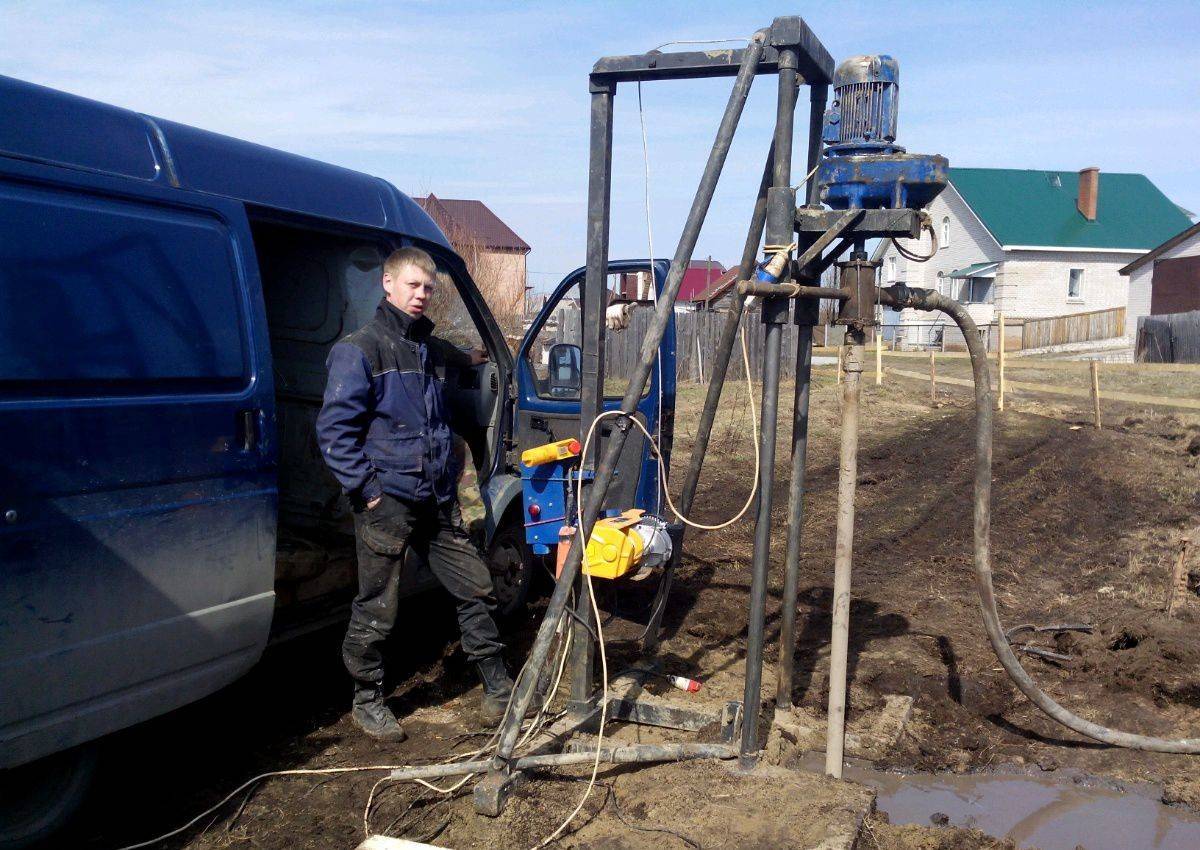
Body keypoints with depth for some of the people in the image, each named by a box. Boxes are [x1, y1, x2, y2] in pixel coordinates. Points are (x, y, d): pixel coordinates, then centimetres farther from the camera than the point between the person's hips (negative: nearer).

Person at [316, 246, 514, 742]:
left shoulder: (425, 346, 17)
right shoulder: (358, 350, -8)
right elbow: (334, 430, -13)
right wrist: (366, 490, -16)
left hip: (437, 499, 7)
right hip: (387, 502, -7)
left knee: (476, 589, 9)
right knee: (376, 610, 2)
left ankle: (498, 688, 22)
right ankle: (367, 702, 21)